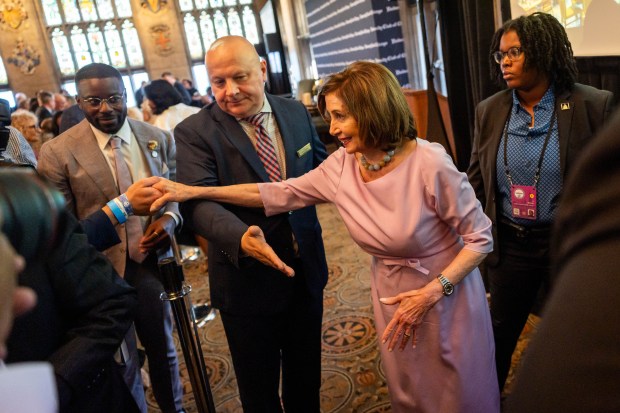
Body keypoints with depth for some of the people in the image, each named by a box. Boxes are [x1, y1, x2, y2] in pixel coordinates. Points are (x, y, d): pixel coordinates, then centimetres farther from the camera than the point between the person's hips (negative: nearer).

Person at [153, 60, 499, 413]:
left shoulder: (429, 164, -25)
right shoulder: (342, 165, -10)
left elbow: (480, 237, -16)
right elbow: (280, 194, -5)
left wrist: (433, 291, -27)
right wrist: (193, 191, -7)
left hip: (446, 295, -4)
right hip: (393, 298, 4)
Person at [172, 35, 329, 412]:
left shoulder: (296, 113, 1)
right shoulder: (194, 133, -14)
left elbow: (321, 167, 12)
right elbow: (198, 202, -25)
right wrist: (241, 237, -43)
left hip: (306, 270, 4)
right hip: (248, 279, -3)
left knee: (306, 374, 24)